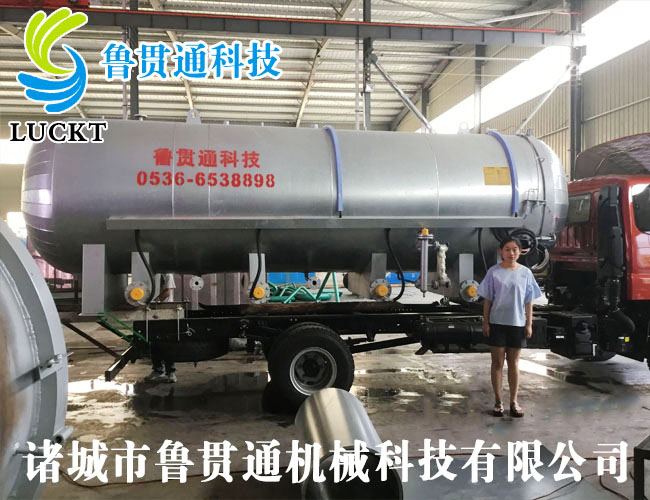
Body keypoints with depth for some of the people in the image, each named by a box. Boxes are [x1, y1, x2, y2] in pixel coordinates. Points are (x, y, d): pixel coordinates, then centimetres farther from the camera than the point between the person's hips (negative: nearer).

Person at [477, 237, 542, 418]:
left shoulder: (525, 273, 1)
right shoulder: (494, 272, -3)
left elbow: (529, 301, 3)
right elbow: (487, 299, 0)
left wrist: (529, 324, 0)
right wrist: (485, 322, -4)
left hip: (517, 324, 1)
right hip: (497, 323, -1)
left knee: (513, 363, 10)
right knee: (497, 362, 5)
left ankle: (514, 401, 19)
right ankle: (498, 401, 14)